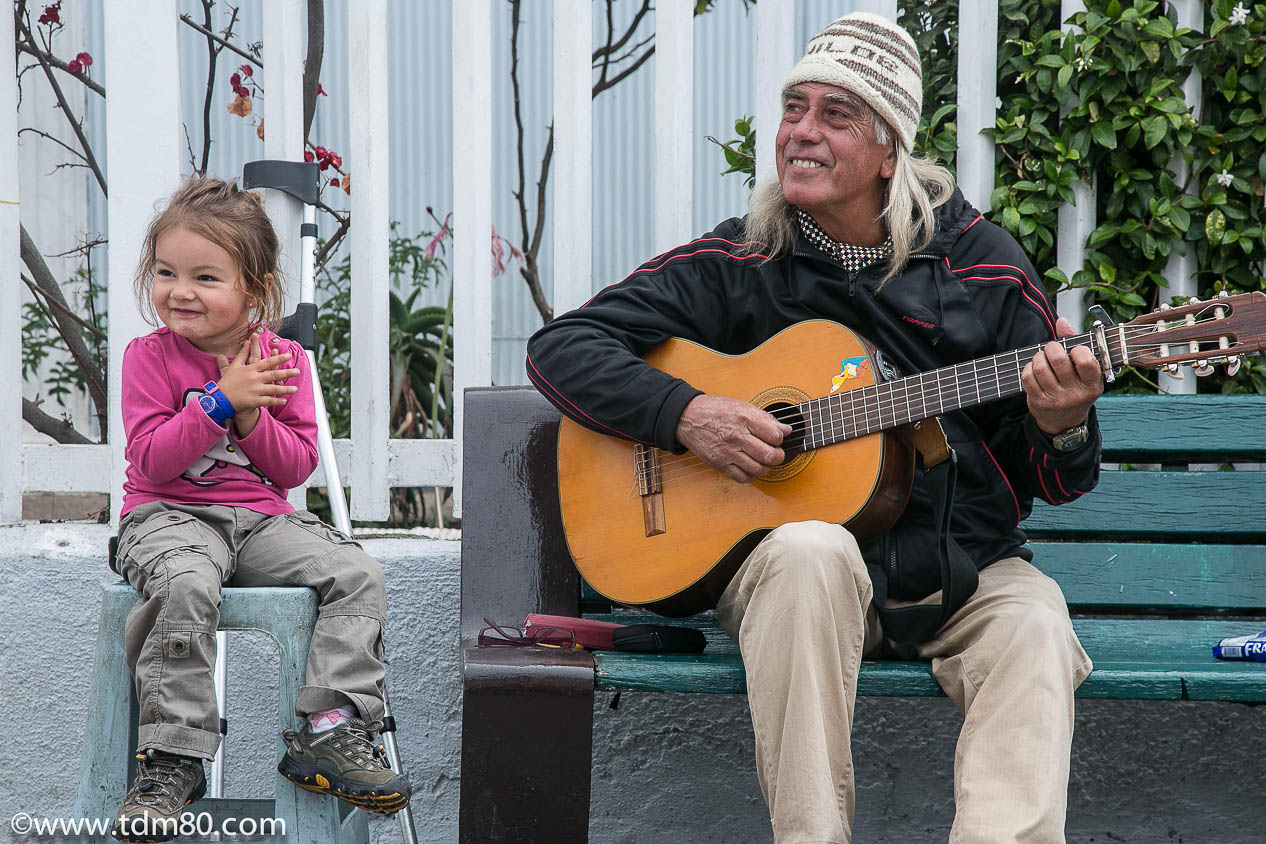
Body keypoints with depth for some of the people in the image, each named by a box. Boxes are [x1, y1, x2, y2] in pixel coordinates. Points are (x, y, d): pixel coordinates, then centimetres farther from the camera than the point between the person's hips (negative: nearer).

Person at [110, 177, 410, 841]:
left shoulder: (283, 360, 6)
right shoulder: (150, 357, -2)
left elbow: (297, 467, 3)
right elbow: (151, 461, -12)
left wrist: (251, 416, -14)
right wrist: (220, 400, -19)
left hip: (262, 518, 4)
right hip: (169, 516, -4)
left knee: (357, 574, -17)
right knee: (187, 585, -37)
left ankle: (329, 734, -12)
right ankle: (171, 758, -26)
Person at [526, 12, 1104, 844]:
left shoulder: (982, 264, 2)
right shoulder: (736, 263, 2)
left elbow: (1058, 483, 6)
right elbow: (560, 347, -2)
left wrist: (1062, 427, -20)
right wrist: (686, 413, -17)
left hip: (962, 571, 1)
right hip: (800, 566, -1)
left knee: (1035, 629, -29)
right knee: (807, 550, -34)